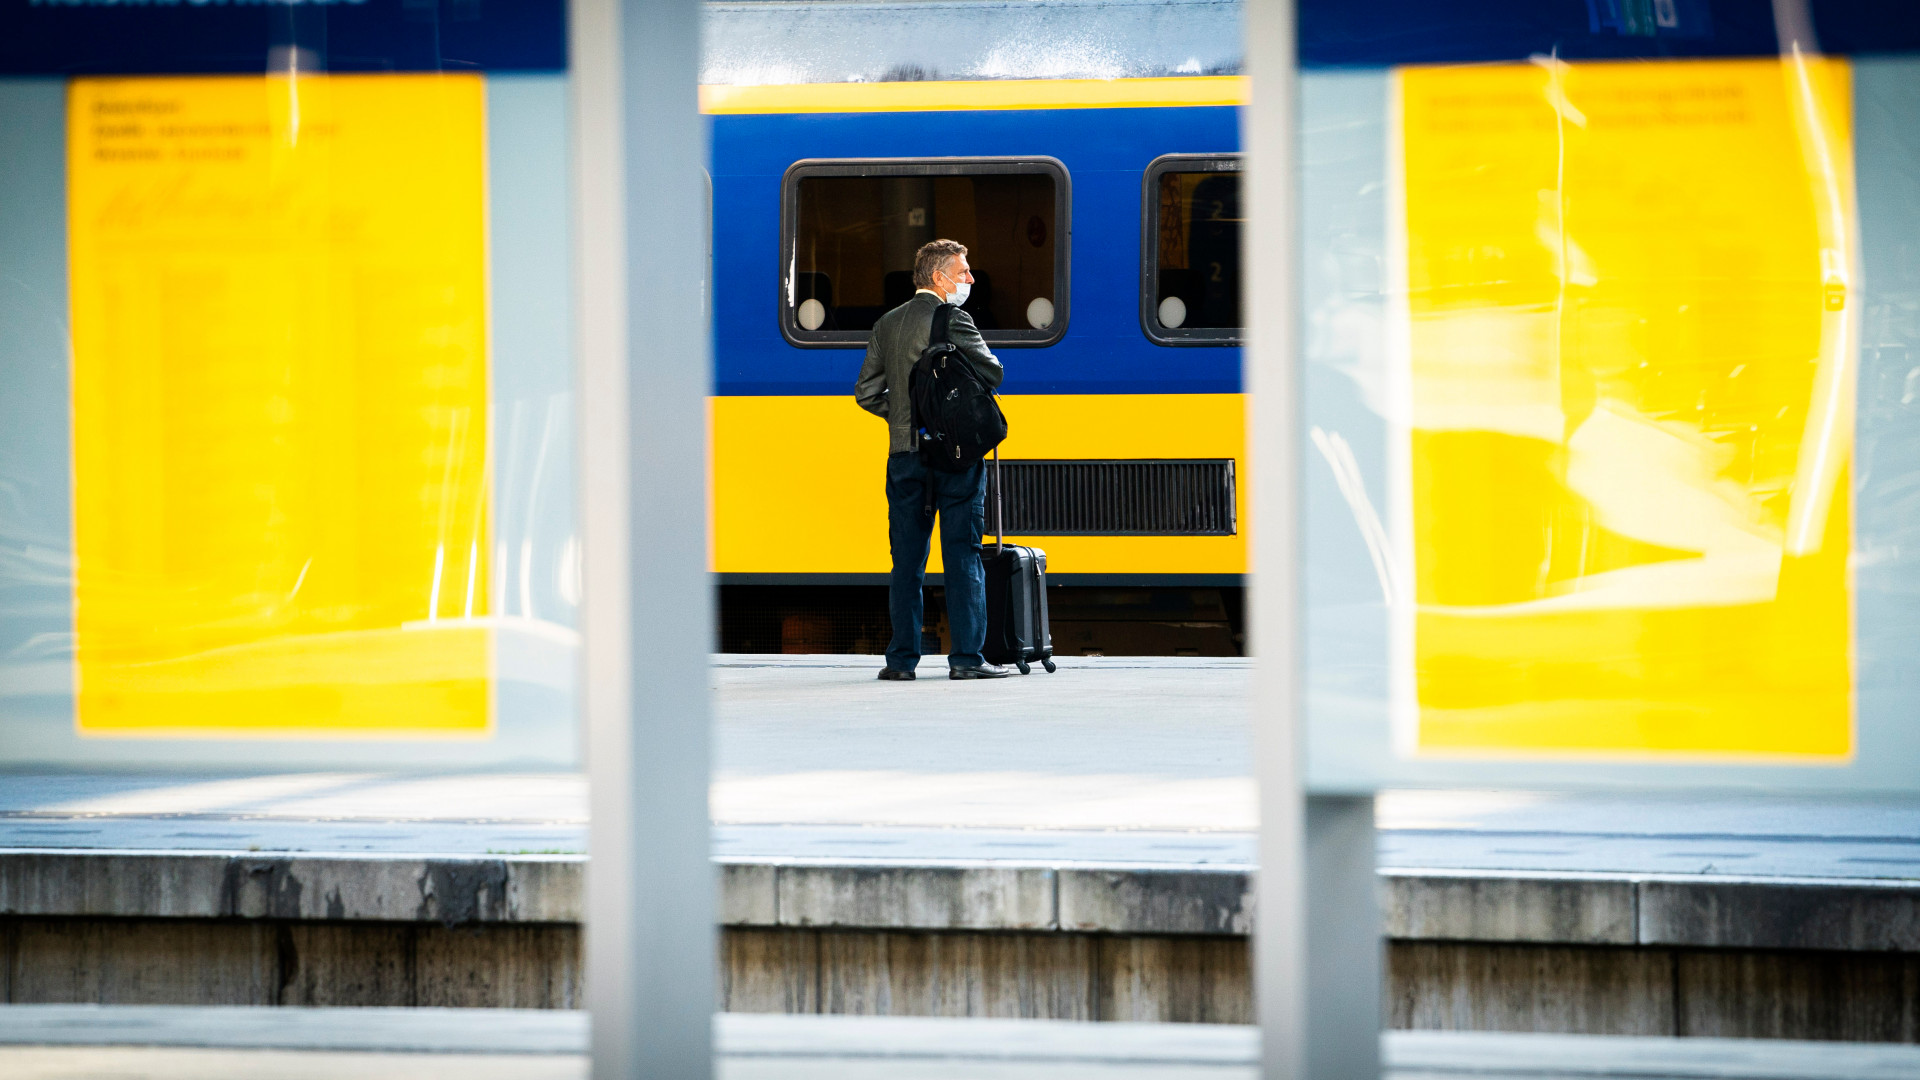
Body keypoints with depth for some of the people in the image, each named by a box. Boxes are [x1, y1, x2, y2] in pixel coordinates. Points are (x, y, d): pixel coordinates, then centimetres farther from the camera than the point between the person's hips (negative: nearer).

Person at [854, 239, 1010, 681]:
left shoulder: (886, 325, 9)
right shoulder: (954, 321, -9)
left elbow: (866, 392, 8)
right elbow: (993, 373, -4)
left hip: (904, 456, 5)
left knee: (907, 560, 7)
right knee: (962, 556, 0)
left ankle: (902, 657, 6)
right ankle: (966, 657, -1)